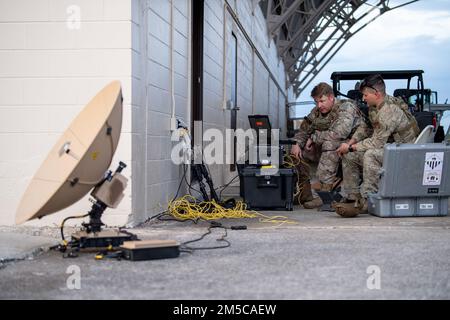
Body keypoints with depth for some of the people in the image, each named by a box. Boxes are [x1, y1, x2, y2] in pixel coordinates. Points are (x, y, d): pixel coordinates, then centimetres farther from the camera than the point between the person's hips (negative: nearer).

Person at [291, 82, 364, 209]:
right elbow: (304, 129, 14)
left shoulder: (346, 107, -16)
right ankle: (305, 196, -7)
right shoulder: (317, 111, 7)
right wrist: (296, 143, -9)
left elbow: (339, 133, -30)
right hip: (325, 150, 8)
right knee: (297, 151, -5)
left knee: (330, 143, -37)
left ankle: (325, 184, -34)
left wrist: (314, 137, -18)